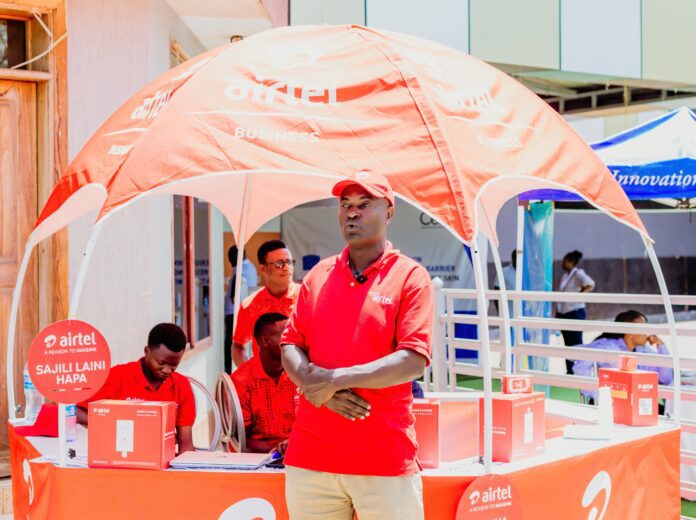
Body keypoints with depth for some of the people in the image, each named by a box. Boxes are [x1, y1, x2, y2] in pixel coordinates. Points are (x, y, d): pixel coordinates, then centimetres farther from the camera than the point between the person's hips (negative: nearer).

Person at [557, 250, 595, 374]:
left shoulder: (578, 274, -8)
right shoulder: (565, 276, 16)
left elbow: (590, 284, -24)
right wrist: (557, 312, 17)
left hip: (575, 312, -8)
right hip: (563, 313, 8)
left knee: (576, 343, -8)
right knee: (567, 344, 10)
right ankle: (569, 371, 16)